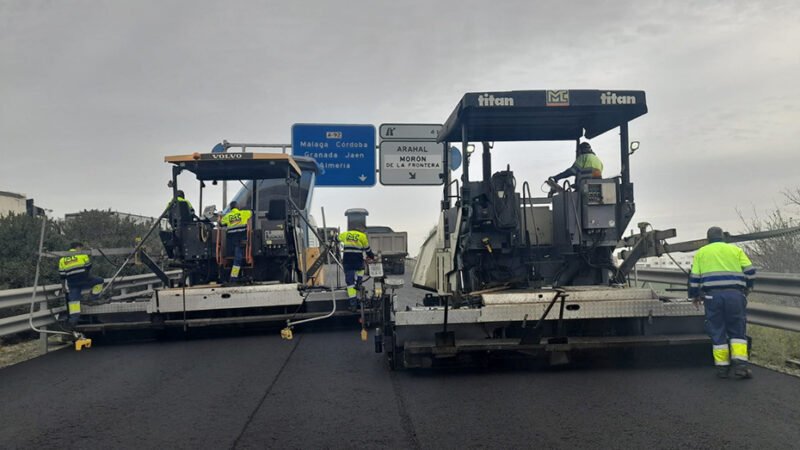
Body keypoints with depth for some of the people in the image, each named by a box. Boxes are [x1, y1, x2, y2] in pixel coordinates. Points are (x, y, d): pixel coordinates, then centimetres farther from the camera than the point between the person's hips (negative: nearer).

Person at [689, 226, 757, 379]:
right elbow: (750, 271, 7)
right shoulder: (735, 250, 14)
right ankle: (740, 365, -4)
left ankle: (722, 367, 7)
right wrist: (746, 288, 23)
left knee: (717, 332, 6)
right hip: (735, 294, 0)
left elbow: (694, 277, 9)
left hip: (712, 295, 0)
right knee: (737, 331, 8)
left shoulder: (701, 252, 15)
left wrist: (695, 295, 22)